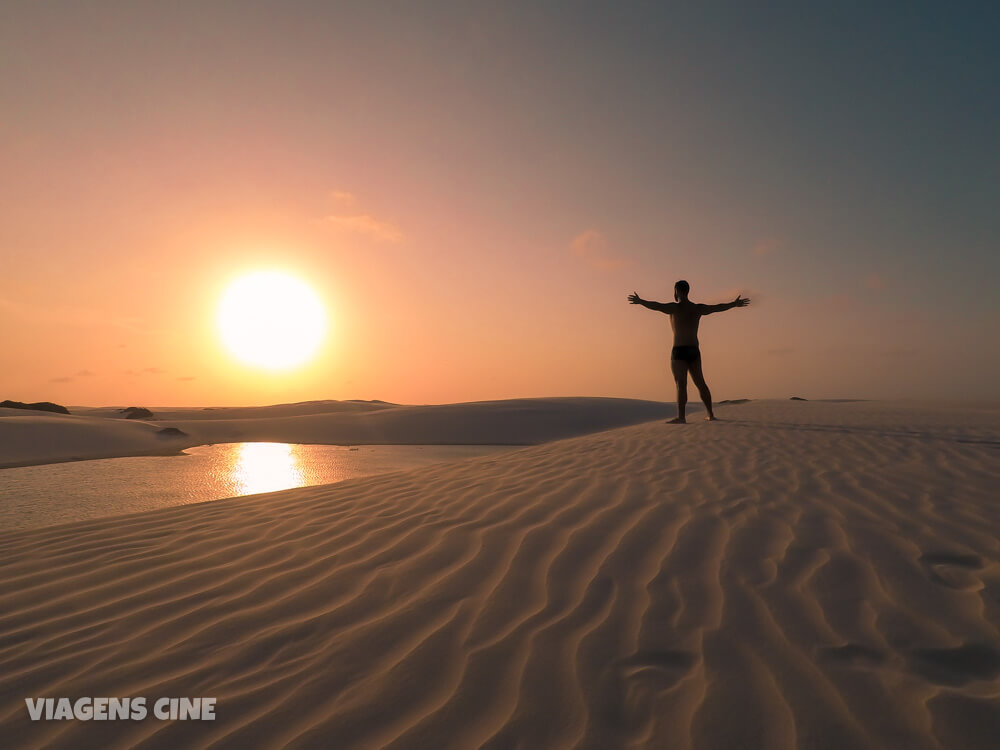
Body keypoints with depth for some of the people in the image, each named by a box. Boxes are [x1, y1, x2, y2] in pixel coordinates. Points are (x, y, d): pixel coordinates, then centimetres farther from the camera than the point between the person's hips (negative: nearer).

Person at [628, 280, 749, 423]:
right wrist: (735, 304, 40)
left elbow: (656, 305, -24)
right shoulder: (698, 308, 12)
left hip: (679, 351, -6)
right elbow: (719, 307, 25)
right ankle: (710, 414, 22)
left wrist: (640, 301, -28)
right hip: (694, 351, 6)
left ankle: (681, 417, -19)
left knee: (681, 385, -13)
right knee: (700, 383, 15)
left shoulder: (675, 307, -7)